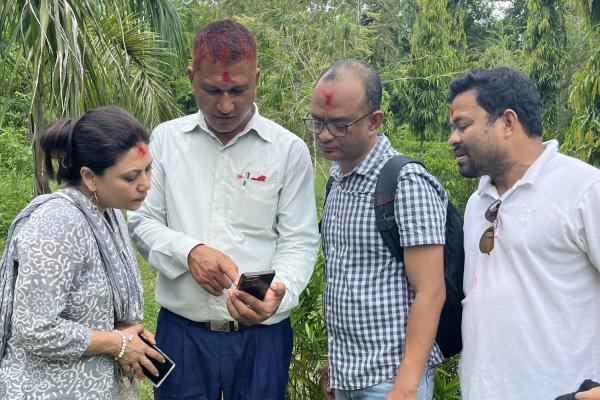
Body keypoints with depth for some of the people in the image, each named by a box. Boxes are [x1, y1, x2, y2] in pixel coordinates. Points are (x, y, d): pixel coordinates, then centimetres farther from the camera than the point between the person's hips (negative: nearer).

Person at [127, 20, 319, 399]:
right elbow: (143, 220, 6)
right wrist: (189, 252, -14)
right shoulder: (166, 139, 3)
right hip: (181, 330, 1)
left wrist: (278, 293, -23)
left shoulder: (289, 150, -3)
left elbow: (300, 242, -3)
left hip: (261, 335, -1)